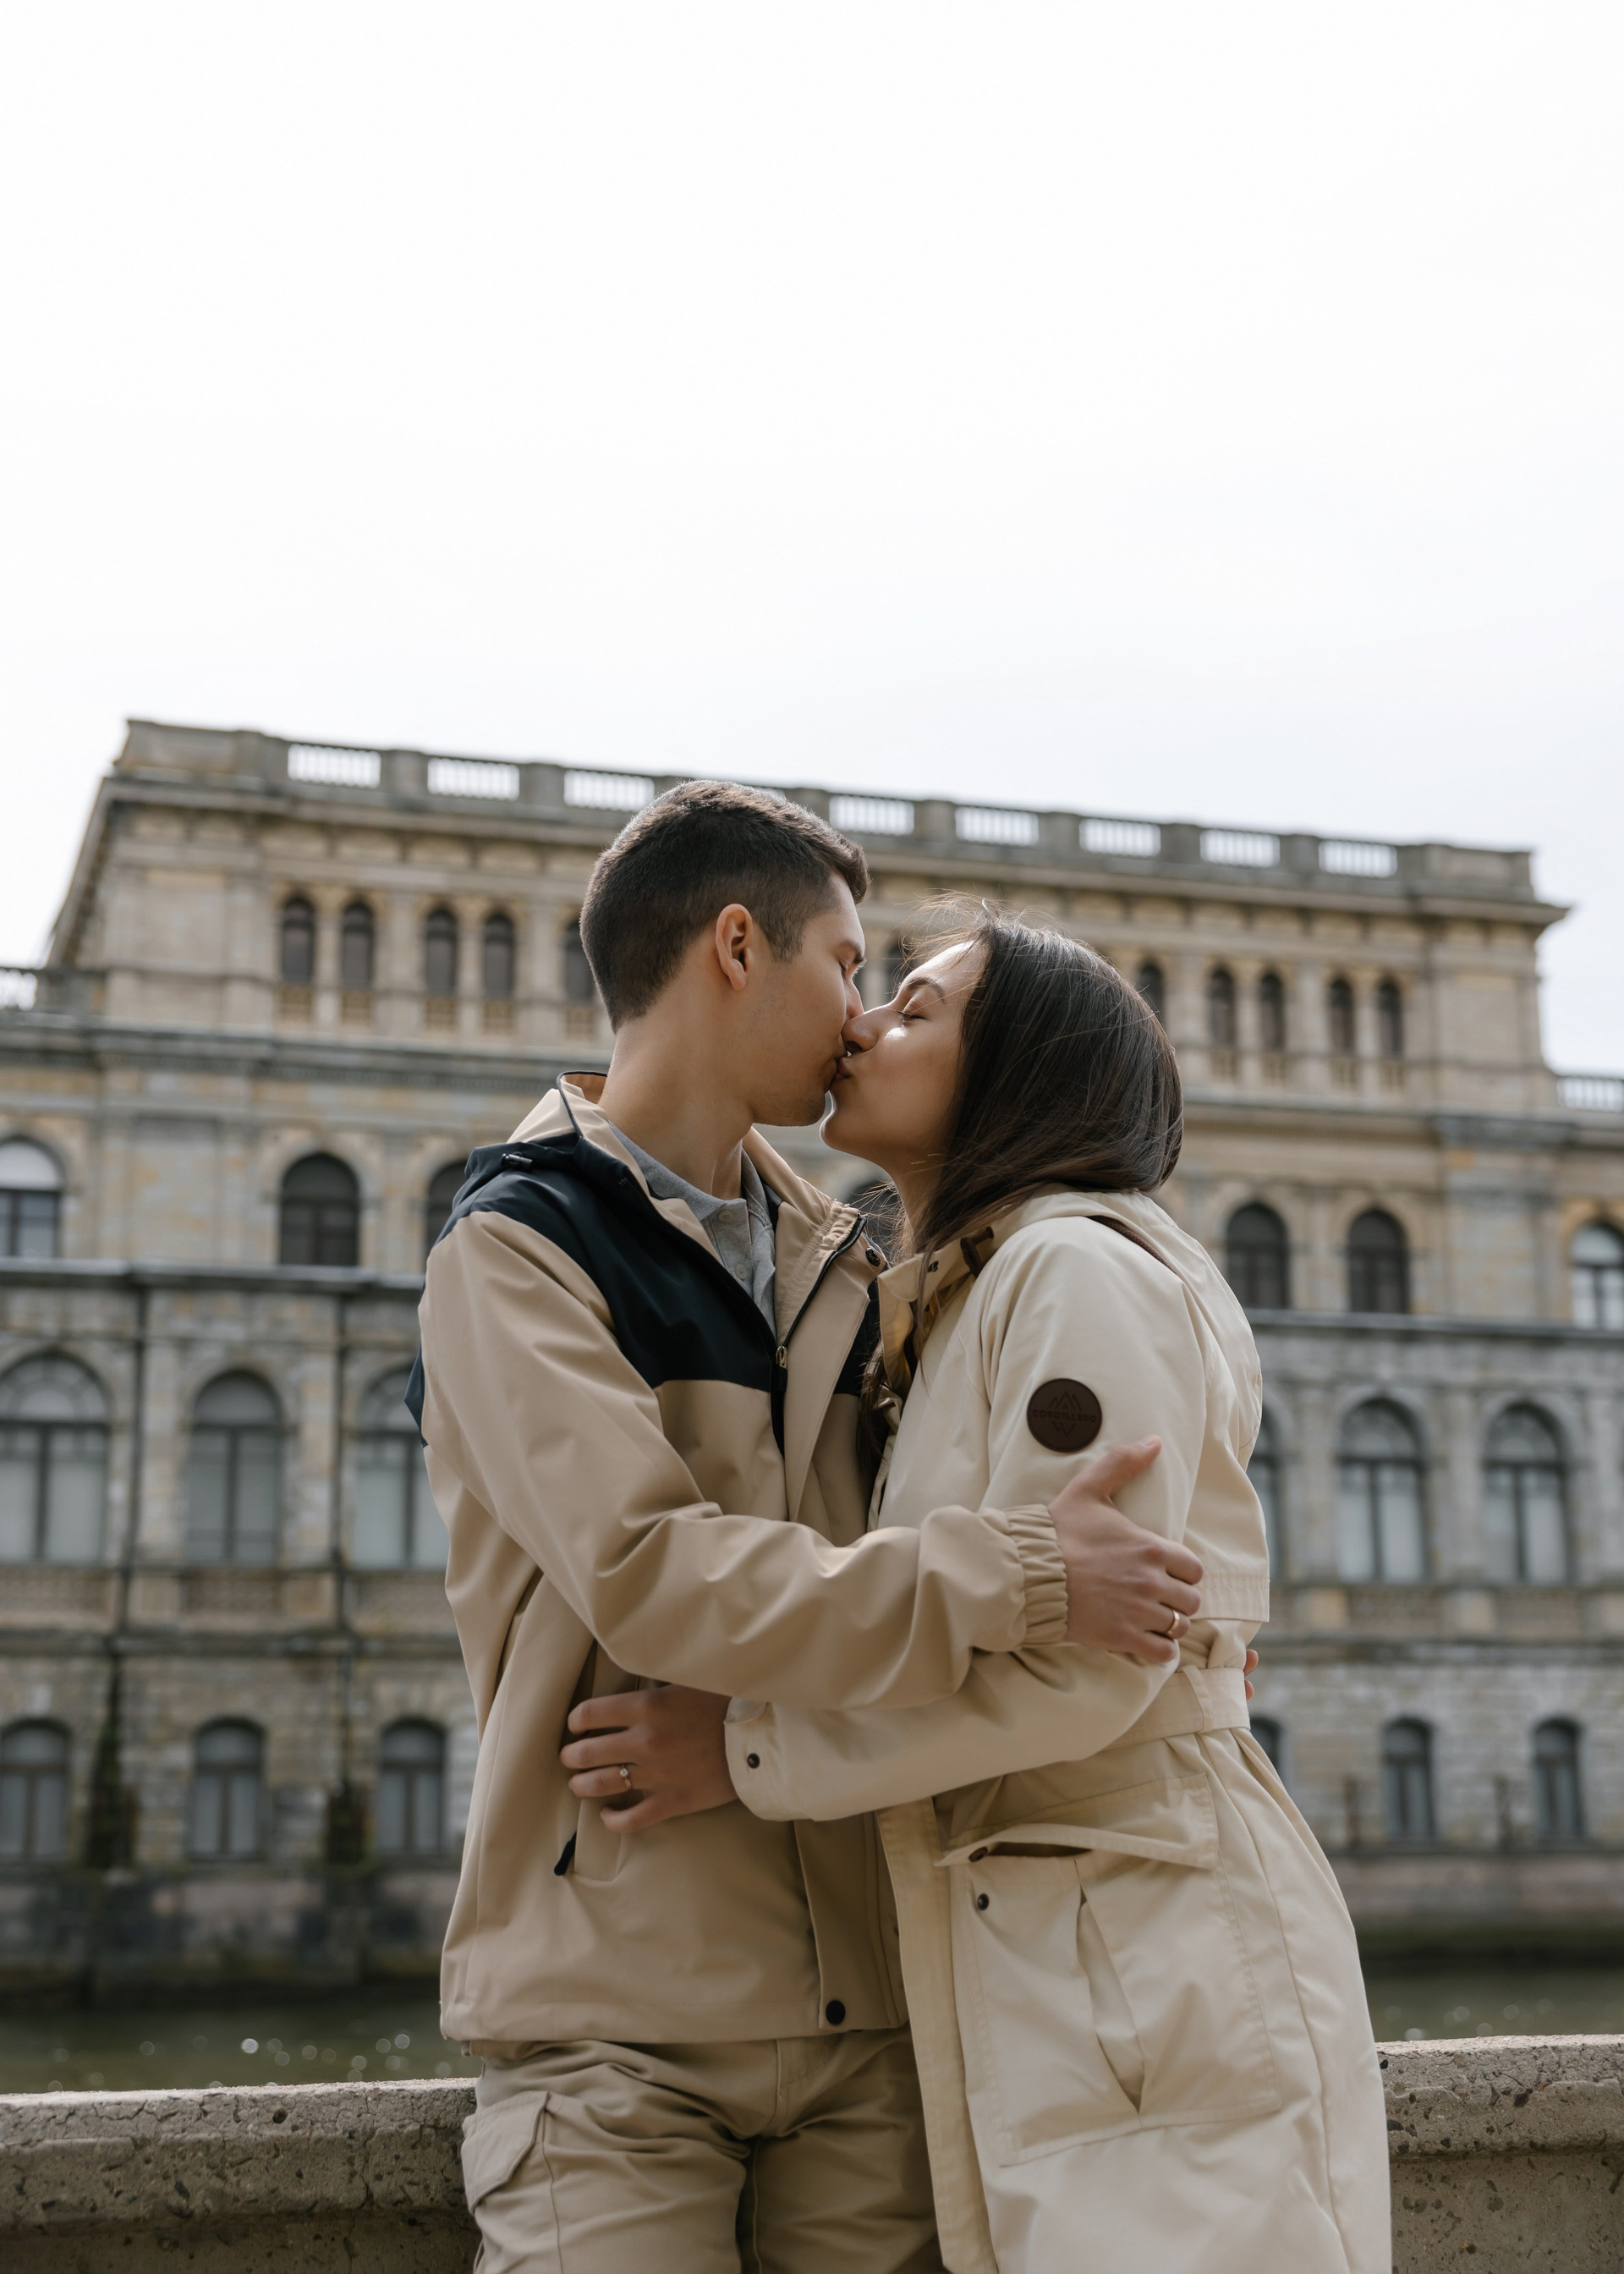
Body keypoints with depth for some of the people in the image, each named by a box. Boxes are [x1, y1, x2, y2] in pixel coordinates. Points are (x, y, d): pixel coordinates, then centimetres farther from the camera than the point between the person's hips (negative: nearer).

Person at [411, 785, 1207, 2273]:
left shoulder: (835, 1269, 15)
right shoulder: (515, 1249, -6)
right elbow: (645, 1574, -20)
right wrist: (1018, 1581, -21)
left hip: (862, 1997, 6)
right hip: (620, 1998, -5)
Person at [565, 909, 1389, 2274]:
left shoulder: (1085, 1270, -9)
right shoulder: (953, 1314, 21)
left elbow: (1083, 1666, -18)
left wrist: (750, 1753, -12)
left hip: (1158, 1956, -9)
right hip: (1037, 1992, 9)